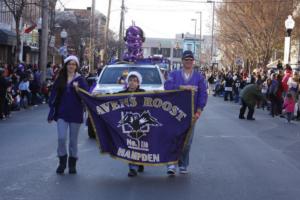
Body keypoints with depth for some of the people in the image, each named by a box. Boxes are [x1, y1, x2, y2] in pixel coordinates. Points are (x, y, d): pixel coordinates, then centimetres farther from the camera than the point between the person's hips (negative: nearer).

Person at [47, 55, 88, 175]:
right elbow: (53, 96, 6)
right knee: (61, 138, -8)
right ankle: (62, 161, 10)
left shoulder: (80, 79, 0)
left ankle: (72, 163, 19)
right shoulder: (60, 79, 5)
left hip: (75, 114, -1)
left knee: (73, 140, 7)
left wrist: (78, 88, -24)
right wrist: (51, 113, 3)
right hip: (61, 113, 1)